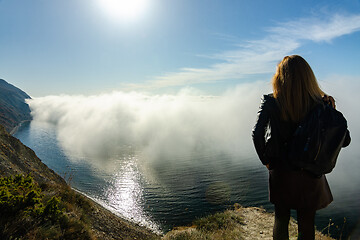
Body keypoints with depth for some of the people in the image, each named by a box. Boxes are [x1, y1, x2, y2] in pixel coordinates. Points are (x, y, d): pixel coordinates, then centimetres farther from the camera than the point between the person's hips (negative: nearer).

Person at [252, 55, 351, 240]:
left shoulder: (270, 103, -14)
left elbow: (257, 133, -23)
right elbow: (345, 140, -6)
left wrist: (266, 160, -8)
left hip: (281, 173, -1)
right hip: (310, 176, 1)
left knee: (281, 221, 21)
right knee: (307, 225, 20)